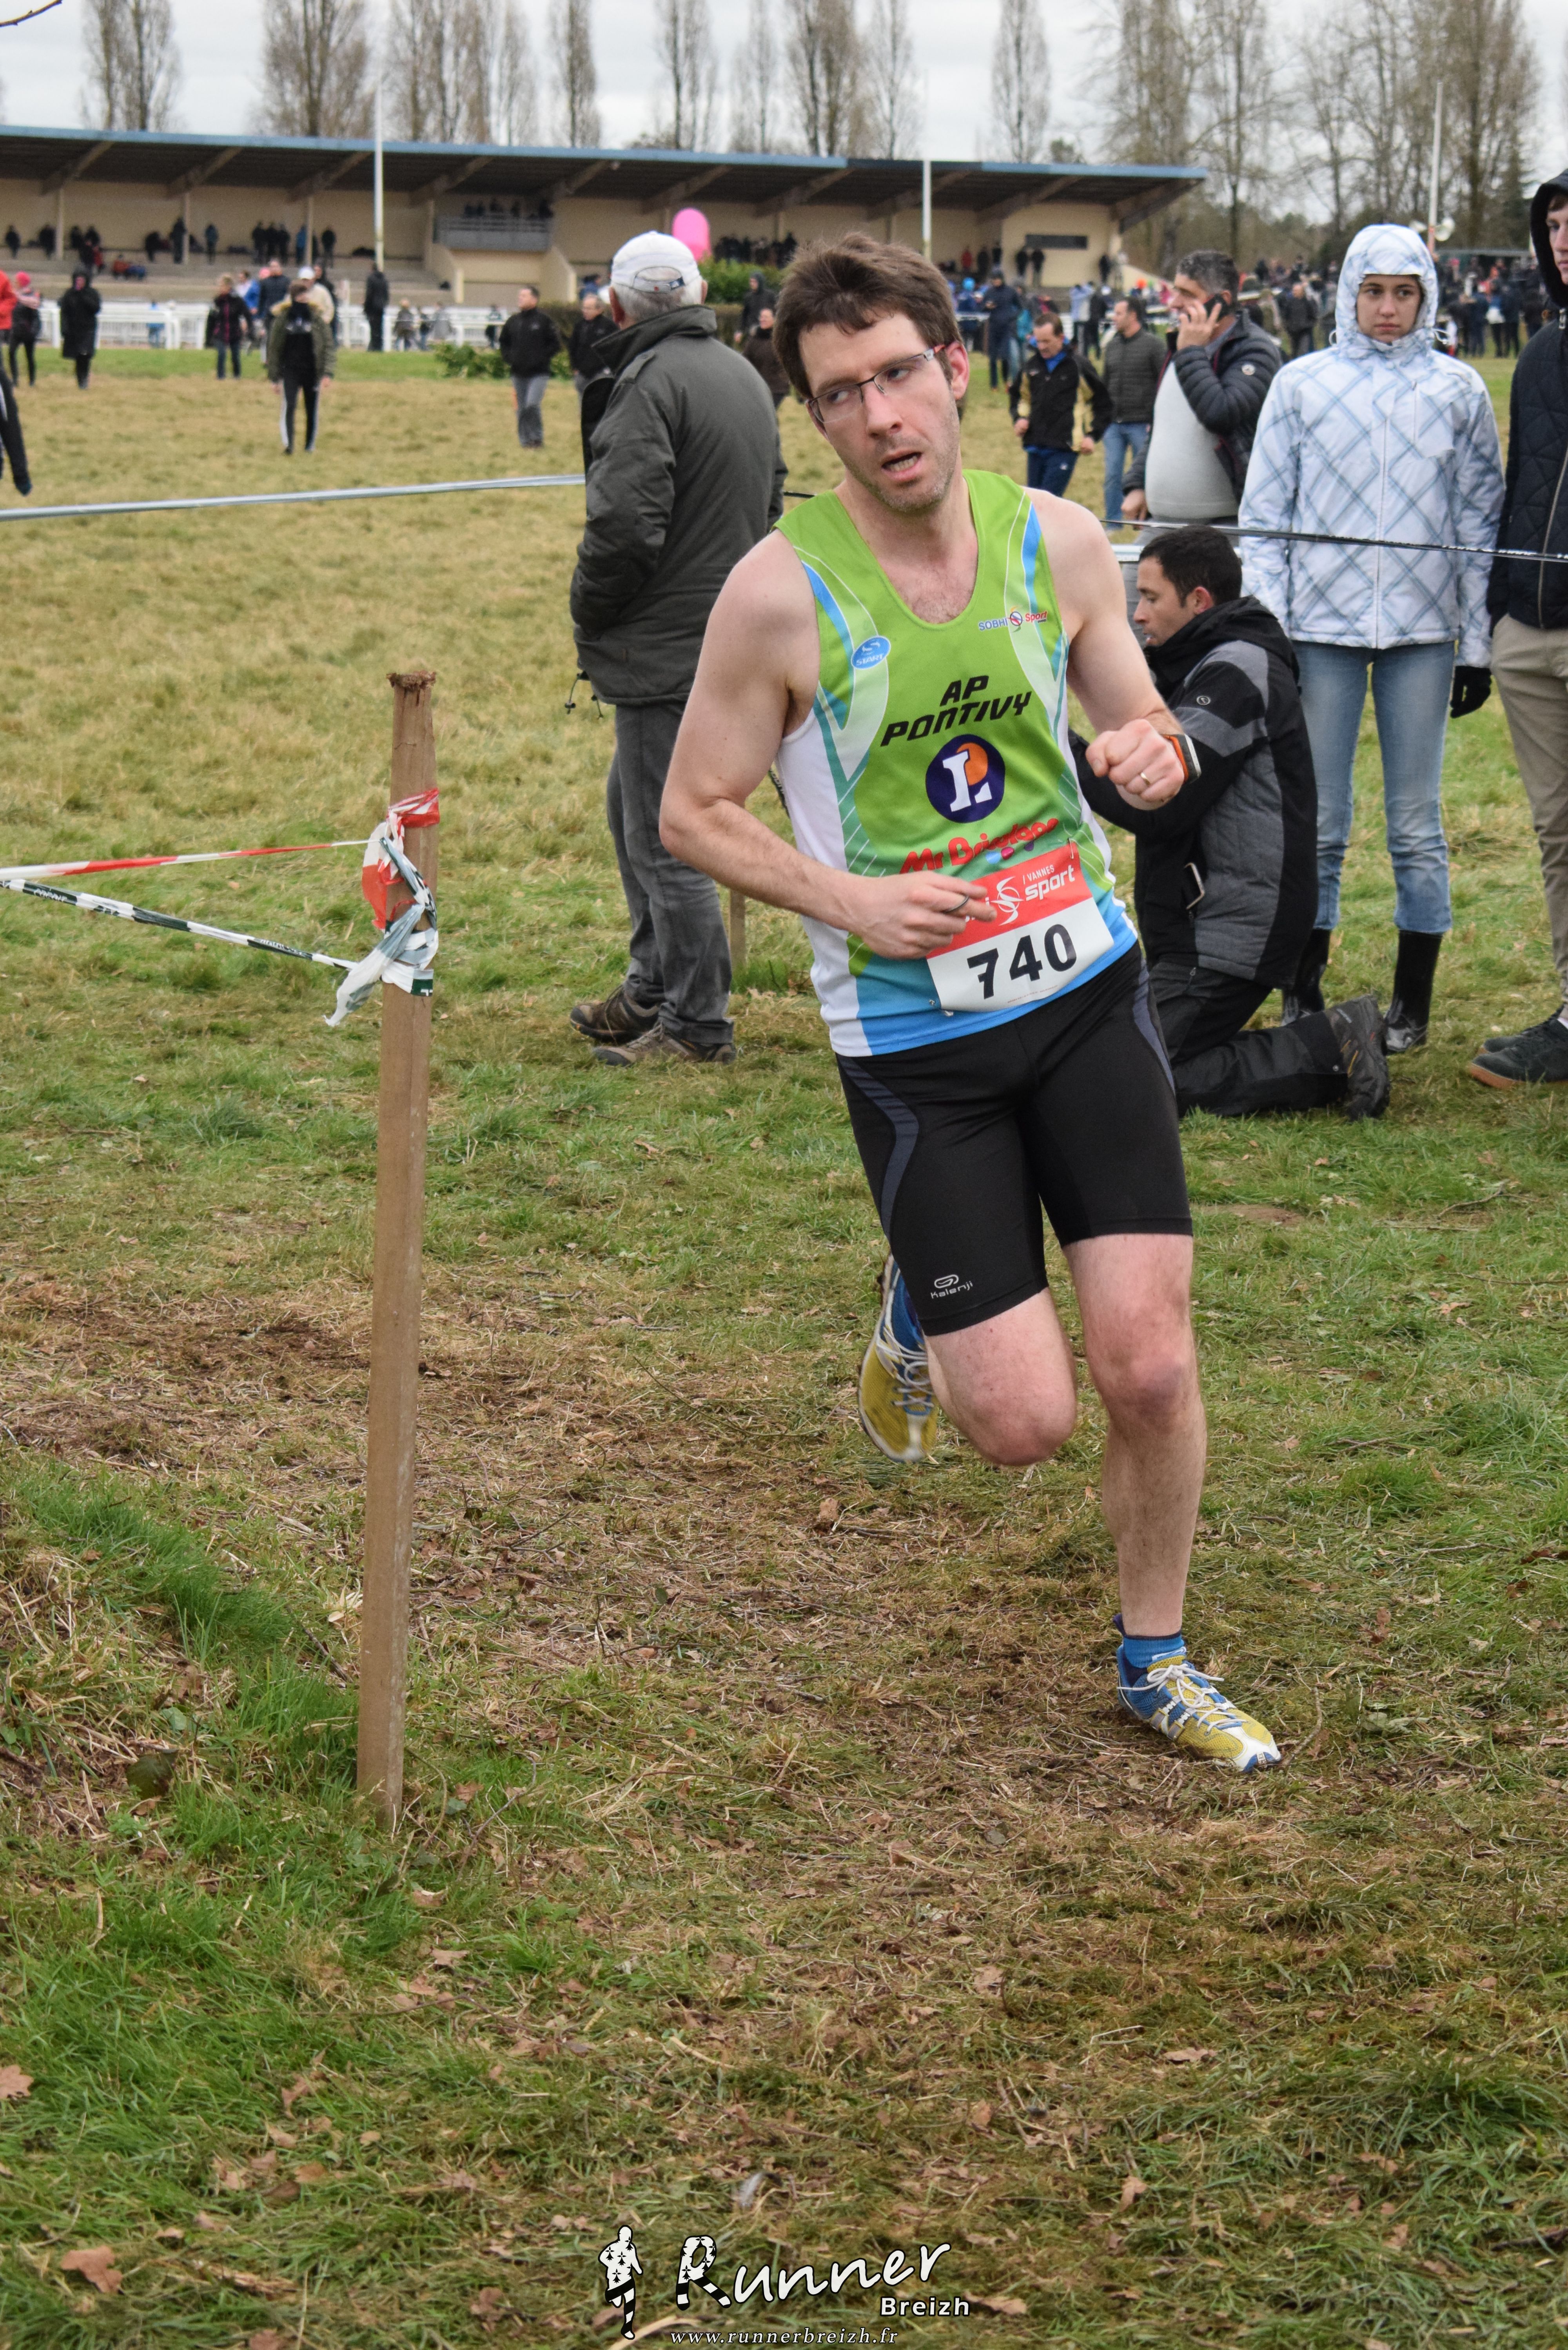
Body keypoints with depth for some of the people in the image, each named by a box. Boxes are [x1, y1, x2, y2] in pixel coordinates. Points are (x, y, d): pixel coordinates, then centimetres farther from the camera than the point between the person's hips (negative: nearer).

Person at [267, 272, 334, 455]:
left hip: (312, 370, 1)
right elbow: (273, 347, 7)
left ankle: (310, 446, 19)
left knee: (312, 410, 6)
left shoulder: (317, 317, 0)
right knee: (288, 405, -18)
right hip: (289, 370, -1)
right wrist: (274, 376, 5)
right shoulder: (282, 317, 1)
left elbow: (328, 345, 0)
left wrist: (327, 372, -10)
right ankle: (288, 444, -25)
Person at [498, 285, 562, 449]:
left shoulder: (544, 320, -4)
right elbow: (504, 342, 23)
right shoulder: (513, 321, 11)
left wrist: (542, 358, -12)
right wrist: (509, 358, 7)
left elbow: (555, 344, -3)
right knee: (522, 409, 8)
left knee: (533, 405, -19)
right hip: (518, 373, 5)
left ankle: (537, 438, -5)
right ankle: (525, 440, 16)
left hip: (538, 373, -5)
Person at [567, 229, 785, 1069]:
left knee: (663, 838, -3)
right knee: (632, 808, 22)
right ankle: (652, 990, 30)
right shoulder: (745, 376, 13)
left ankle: (698, 1024, 2)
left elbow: (624, 523, -23)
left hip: (665, 648, -10)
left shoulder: (651, 380, -17)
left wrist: (588, 613, -7)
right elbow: (771, 503, 21)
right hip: (731, 632, 10)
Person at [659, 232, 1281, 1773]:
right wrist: (847, 899, -19)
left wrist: (1156, 752, -12)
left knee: (1150, 1368, -3)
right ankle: (915, 1317, 34)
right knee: (1026, 1422, -3)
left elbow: (1137, 721, 12)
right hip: (913, 1033, -3)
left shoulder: (1057, 542, -3)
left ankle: (1154, 1658, 22)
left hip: (1087, 988, 3)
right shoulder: (783, 591, -13)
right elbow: (693, 812, -3)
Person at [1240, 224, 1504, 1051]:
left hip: (1422, 632, 0)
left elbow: (1480, 517, 8)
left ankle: (1412, 1003, 14)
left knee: (1417, 826, 5)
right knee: (1317, 826, 3)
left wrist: (1477, 641, 4)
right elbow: (1264, 516, 5)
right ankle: (1303, 998, 13)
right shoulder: (1301, 384, 4)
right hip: (1322, 627, 0)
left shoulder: (1458, 389, 6)